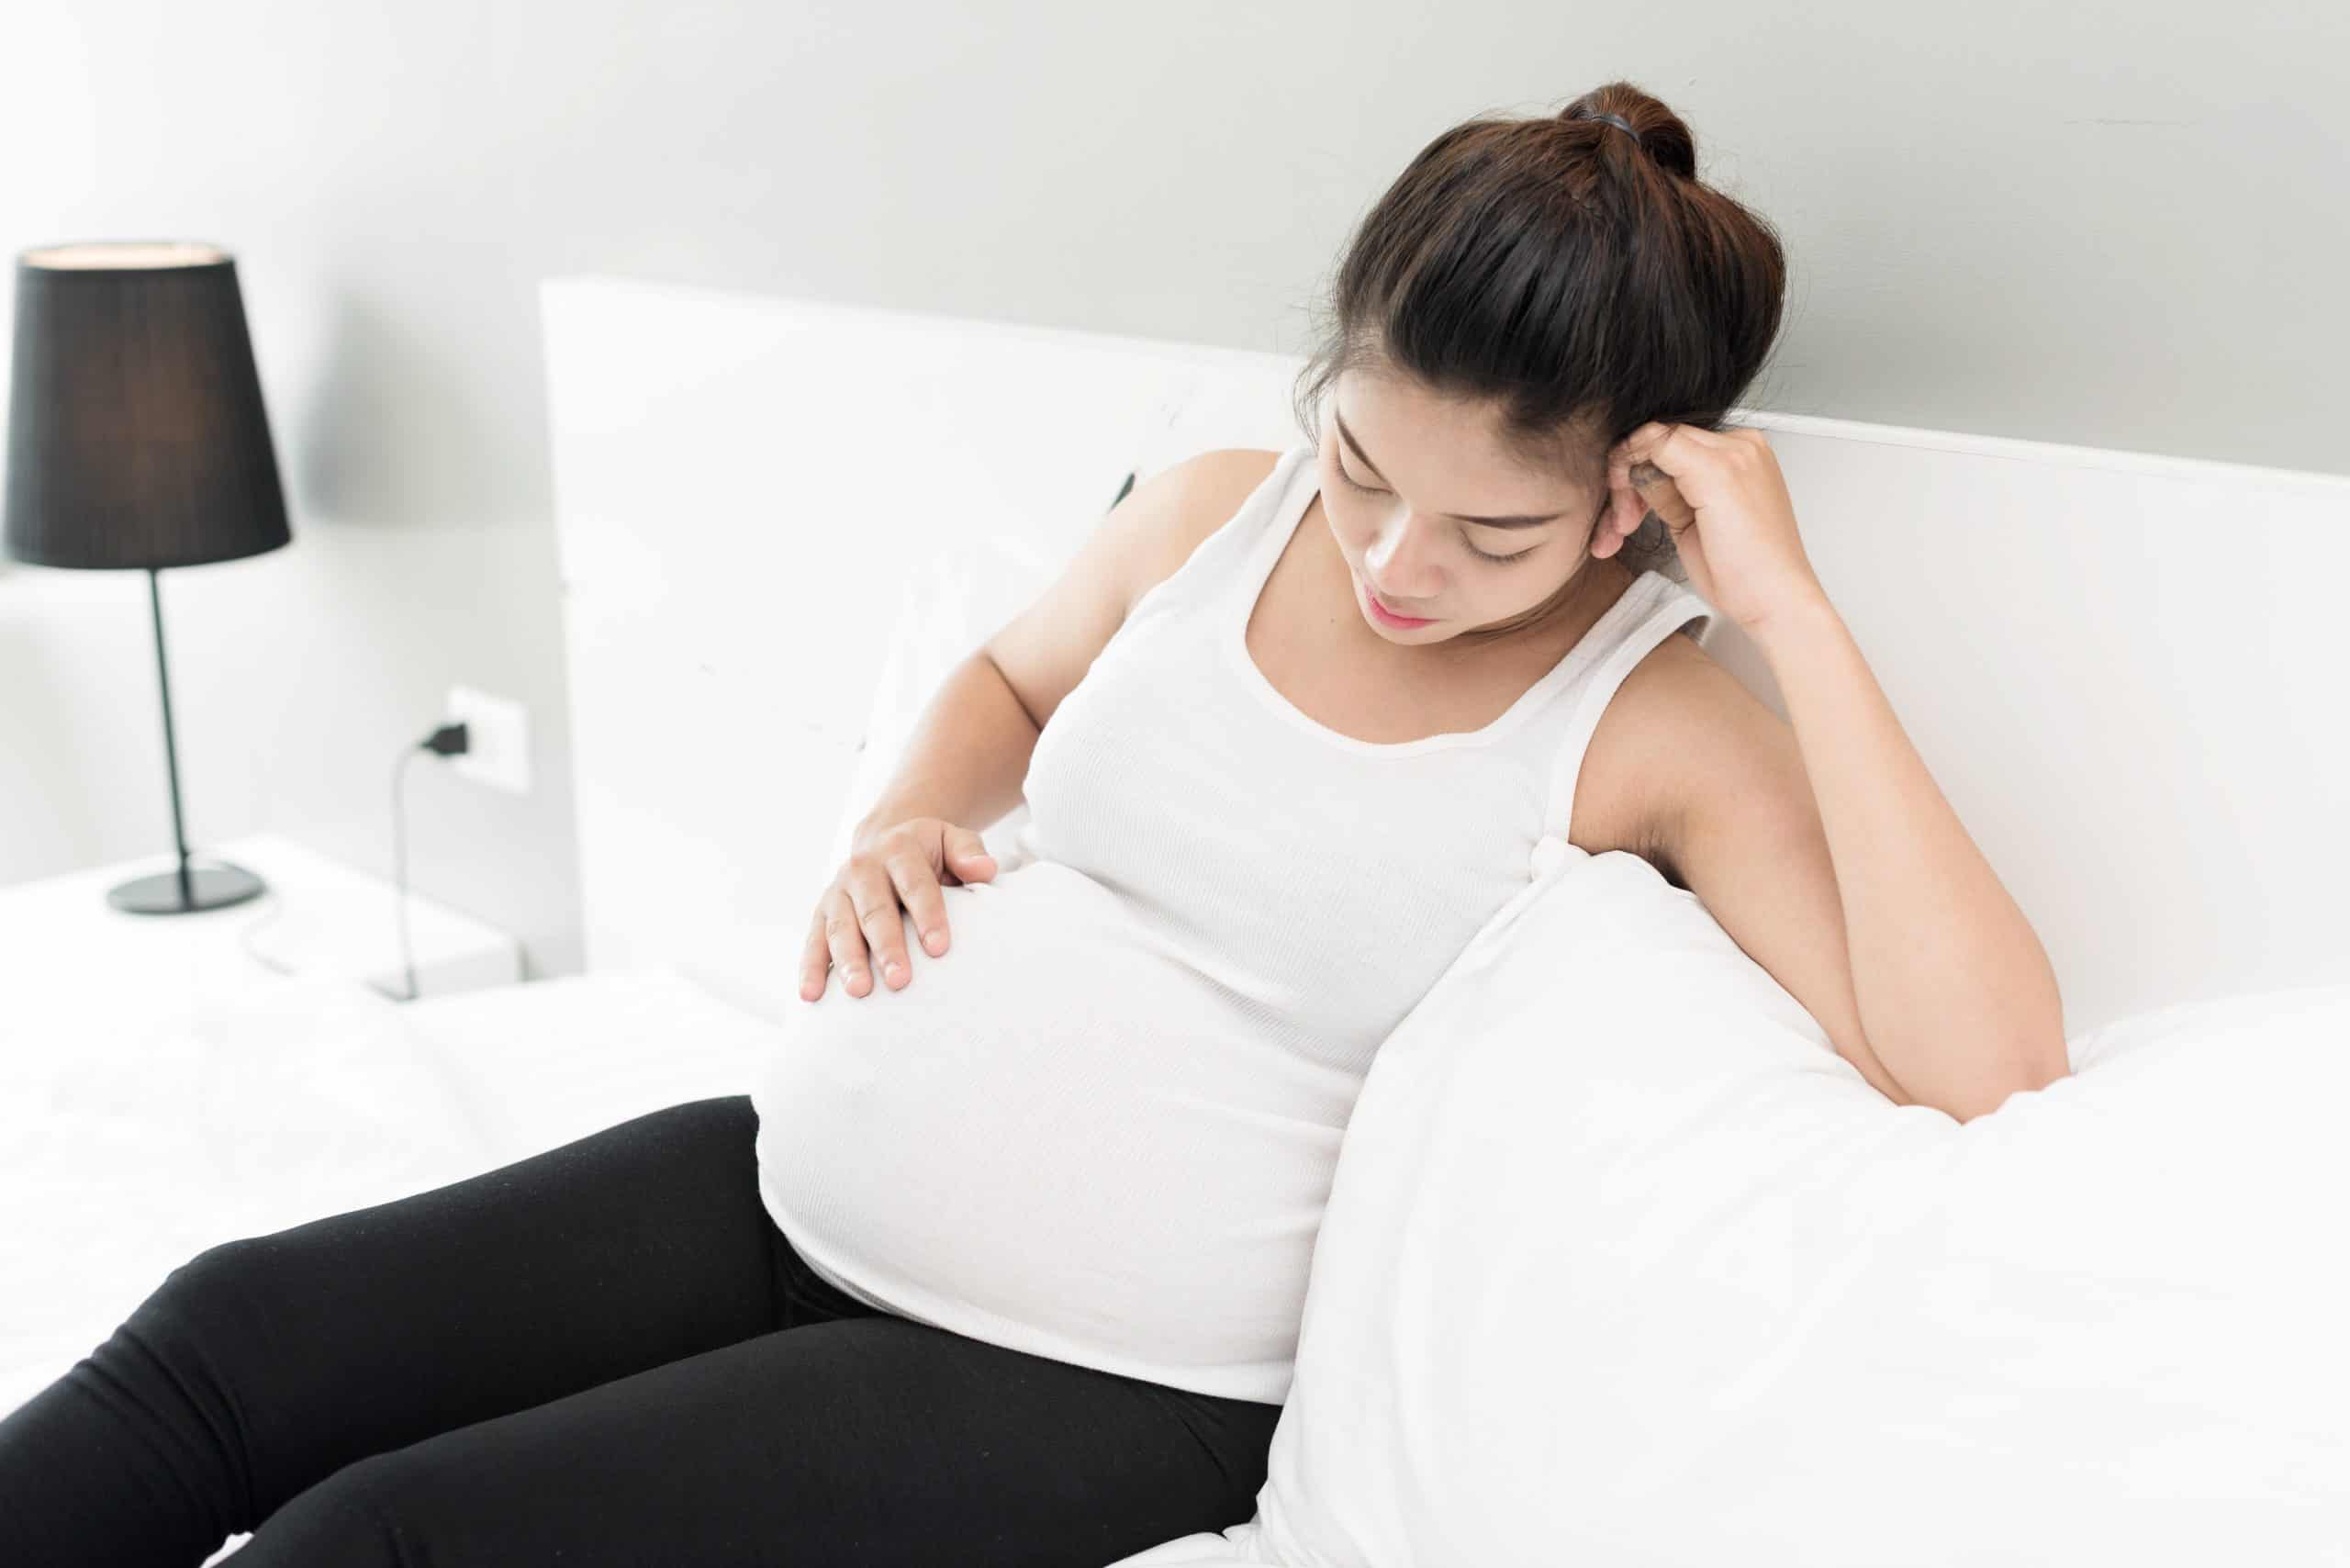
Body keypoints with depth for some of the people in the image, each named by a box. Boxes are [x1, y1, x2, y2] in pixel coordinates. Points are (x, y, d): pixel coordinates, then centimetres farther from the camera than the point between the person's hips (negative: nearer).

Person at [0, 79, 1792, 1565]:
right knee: (228, 1330, -4)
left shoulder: (1642, 726, -12)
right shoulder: (1214, 518, 2)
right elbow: (1009, 680, 23)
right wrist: (897, 831, 1)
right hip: (798, 1179, 6)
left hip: (1095, 1375, -5)